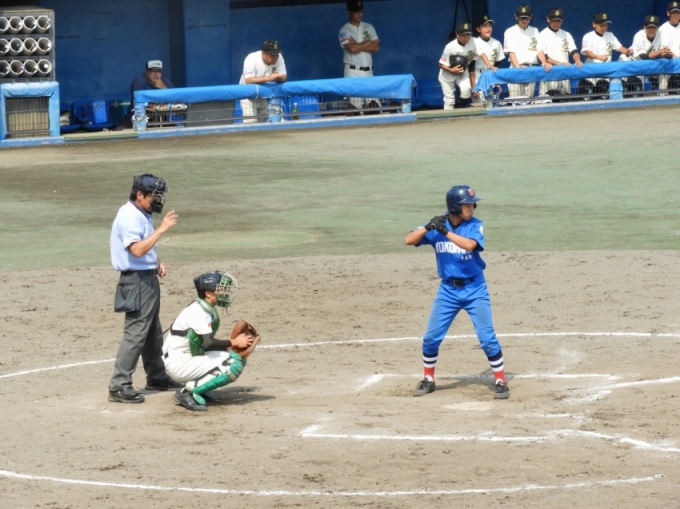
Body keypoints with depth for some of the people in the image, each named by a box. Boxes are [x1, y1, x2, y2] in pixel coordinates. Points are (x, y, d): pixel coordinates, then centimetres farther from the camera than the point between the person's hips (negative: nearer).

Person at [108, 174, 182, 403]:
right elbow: (137, 249, -31)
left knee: (153, 332, 21)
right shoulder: (129, 217, -19)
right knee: (135, 333, -12)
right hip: (137, 281, -11)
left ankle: (156, 377, 34)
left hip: (148, 279, 11)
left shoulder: (143, 215, 12)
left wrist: (157, 262, 7)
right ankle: (119, 386, -11)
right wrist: (161, 229, -30)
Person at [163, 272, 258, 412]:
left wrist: (230, 347, -2)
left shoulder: (208, 310, 11)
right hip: (179, 364, -10)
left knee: (238, 357, 7)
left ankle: (199, 387, 6)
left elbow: (206, 343, 11)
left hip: (191, 358, 10)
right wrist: (233, 343, -17)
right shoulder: (199, 311, -18)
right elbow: (208, 343, -29)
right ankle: (189, 391, -15)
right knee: (234, 365, -21)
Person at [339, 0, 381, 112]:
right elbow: (352, 49, -18)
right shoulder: (344, 30, -3)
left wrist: (358, 45, -9)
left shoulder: (369, 27, 12)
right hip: (353, 73, -5)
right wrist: (368, 42, -5)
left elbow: (376, 47, 0)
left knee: (374, 104, 1)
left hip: (368, 72, 5)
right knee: (355, 107, -11)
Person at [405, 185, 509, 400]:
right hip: (448, 290, 3)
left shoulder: (475, 226, -10)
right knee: (431, 337, 4)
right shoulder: (437, 226, -4)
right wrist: (428, 227, -24)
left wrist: (445, 231, -32)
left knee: (487, 337, -7)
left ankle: (501, 381, 4)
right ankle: (428, 380, 23)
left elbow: (469, 245, -30)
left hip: (474, 289, -3)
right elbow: (409, 241, -9)